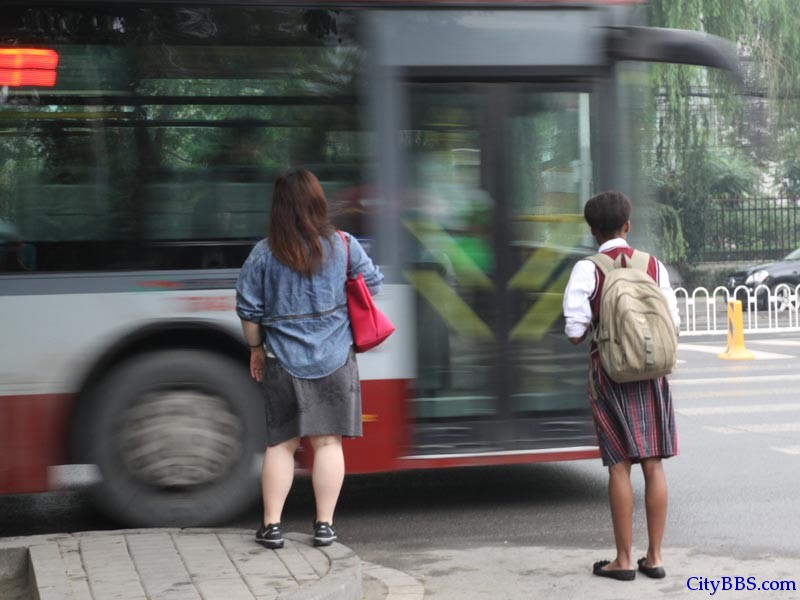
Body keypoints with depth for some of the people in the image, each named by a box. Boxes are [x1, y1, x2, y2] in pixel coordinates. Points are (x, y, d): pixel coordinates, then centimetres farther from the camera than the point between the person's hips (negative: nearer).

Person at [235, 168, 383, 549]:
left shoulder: (263, 254, -6)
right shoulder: (343, 245, -4)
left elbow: (248, 309, -3)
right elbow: (372, 284, 7)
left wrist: (256, 348, 12)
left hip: (282, 360, 0)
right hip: (335, 359, 0)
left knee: (280, 443, 10)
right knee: (328, 441, 6)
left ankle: (271, 525, 12)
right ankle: (324, 525, 9)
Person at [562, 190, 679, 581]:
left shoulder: (587, 271, -8)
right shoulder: (654, 266, 1)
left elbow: (575, 332, -11)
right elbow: (672, 323, 1)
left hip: (609, 372, -3)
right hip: (650, 371, 3)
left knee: (620, 464, 1)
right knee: (653, 463, 6)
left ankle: (623, 560, 6)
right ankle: (654, 557, 11)